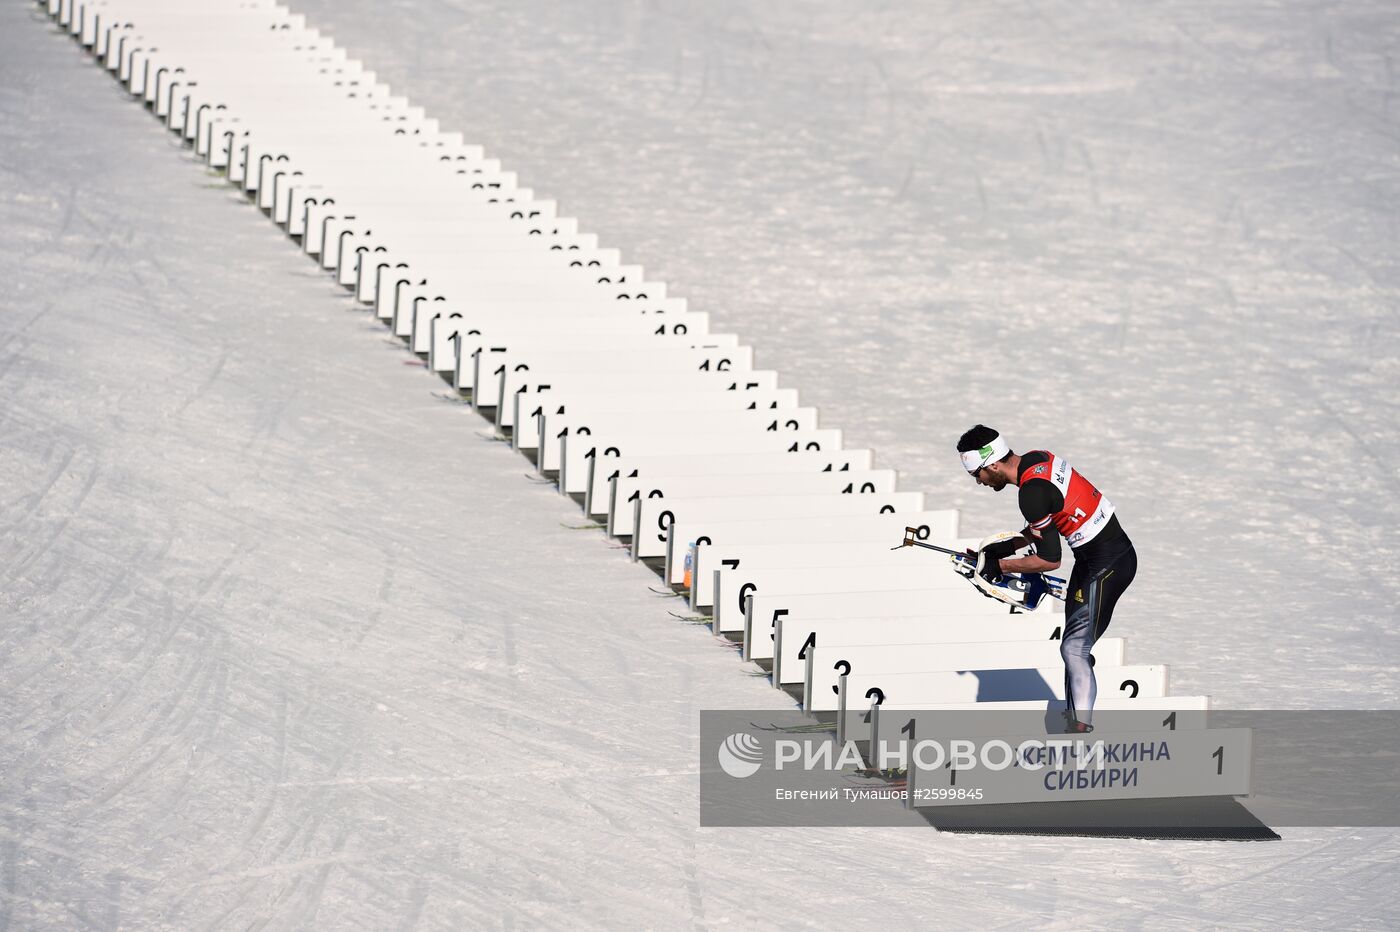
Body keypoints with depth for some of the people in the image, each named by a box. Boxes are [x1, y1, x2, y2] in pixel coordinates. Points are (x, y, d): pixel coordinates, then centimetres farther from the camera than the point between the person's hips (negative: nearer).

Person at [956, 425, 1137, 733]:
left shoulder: (1032, 493, -24)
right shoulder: (1037, 459, 5)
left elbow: (1050, 560, -19)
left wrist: (1002, 566, -7)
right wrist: (1011, 545, 18)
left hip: (1106, 566, -10)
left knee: (1074, 649, -10)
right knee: (1074, 646, 13)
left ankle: (1081, 734, -12)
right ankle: (1073, 726, 18)